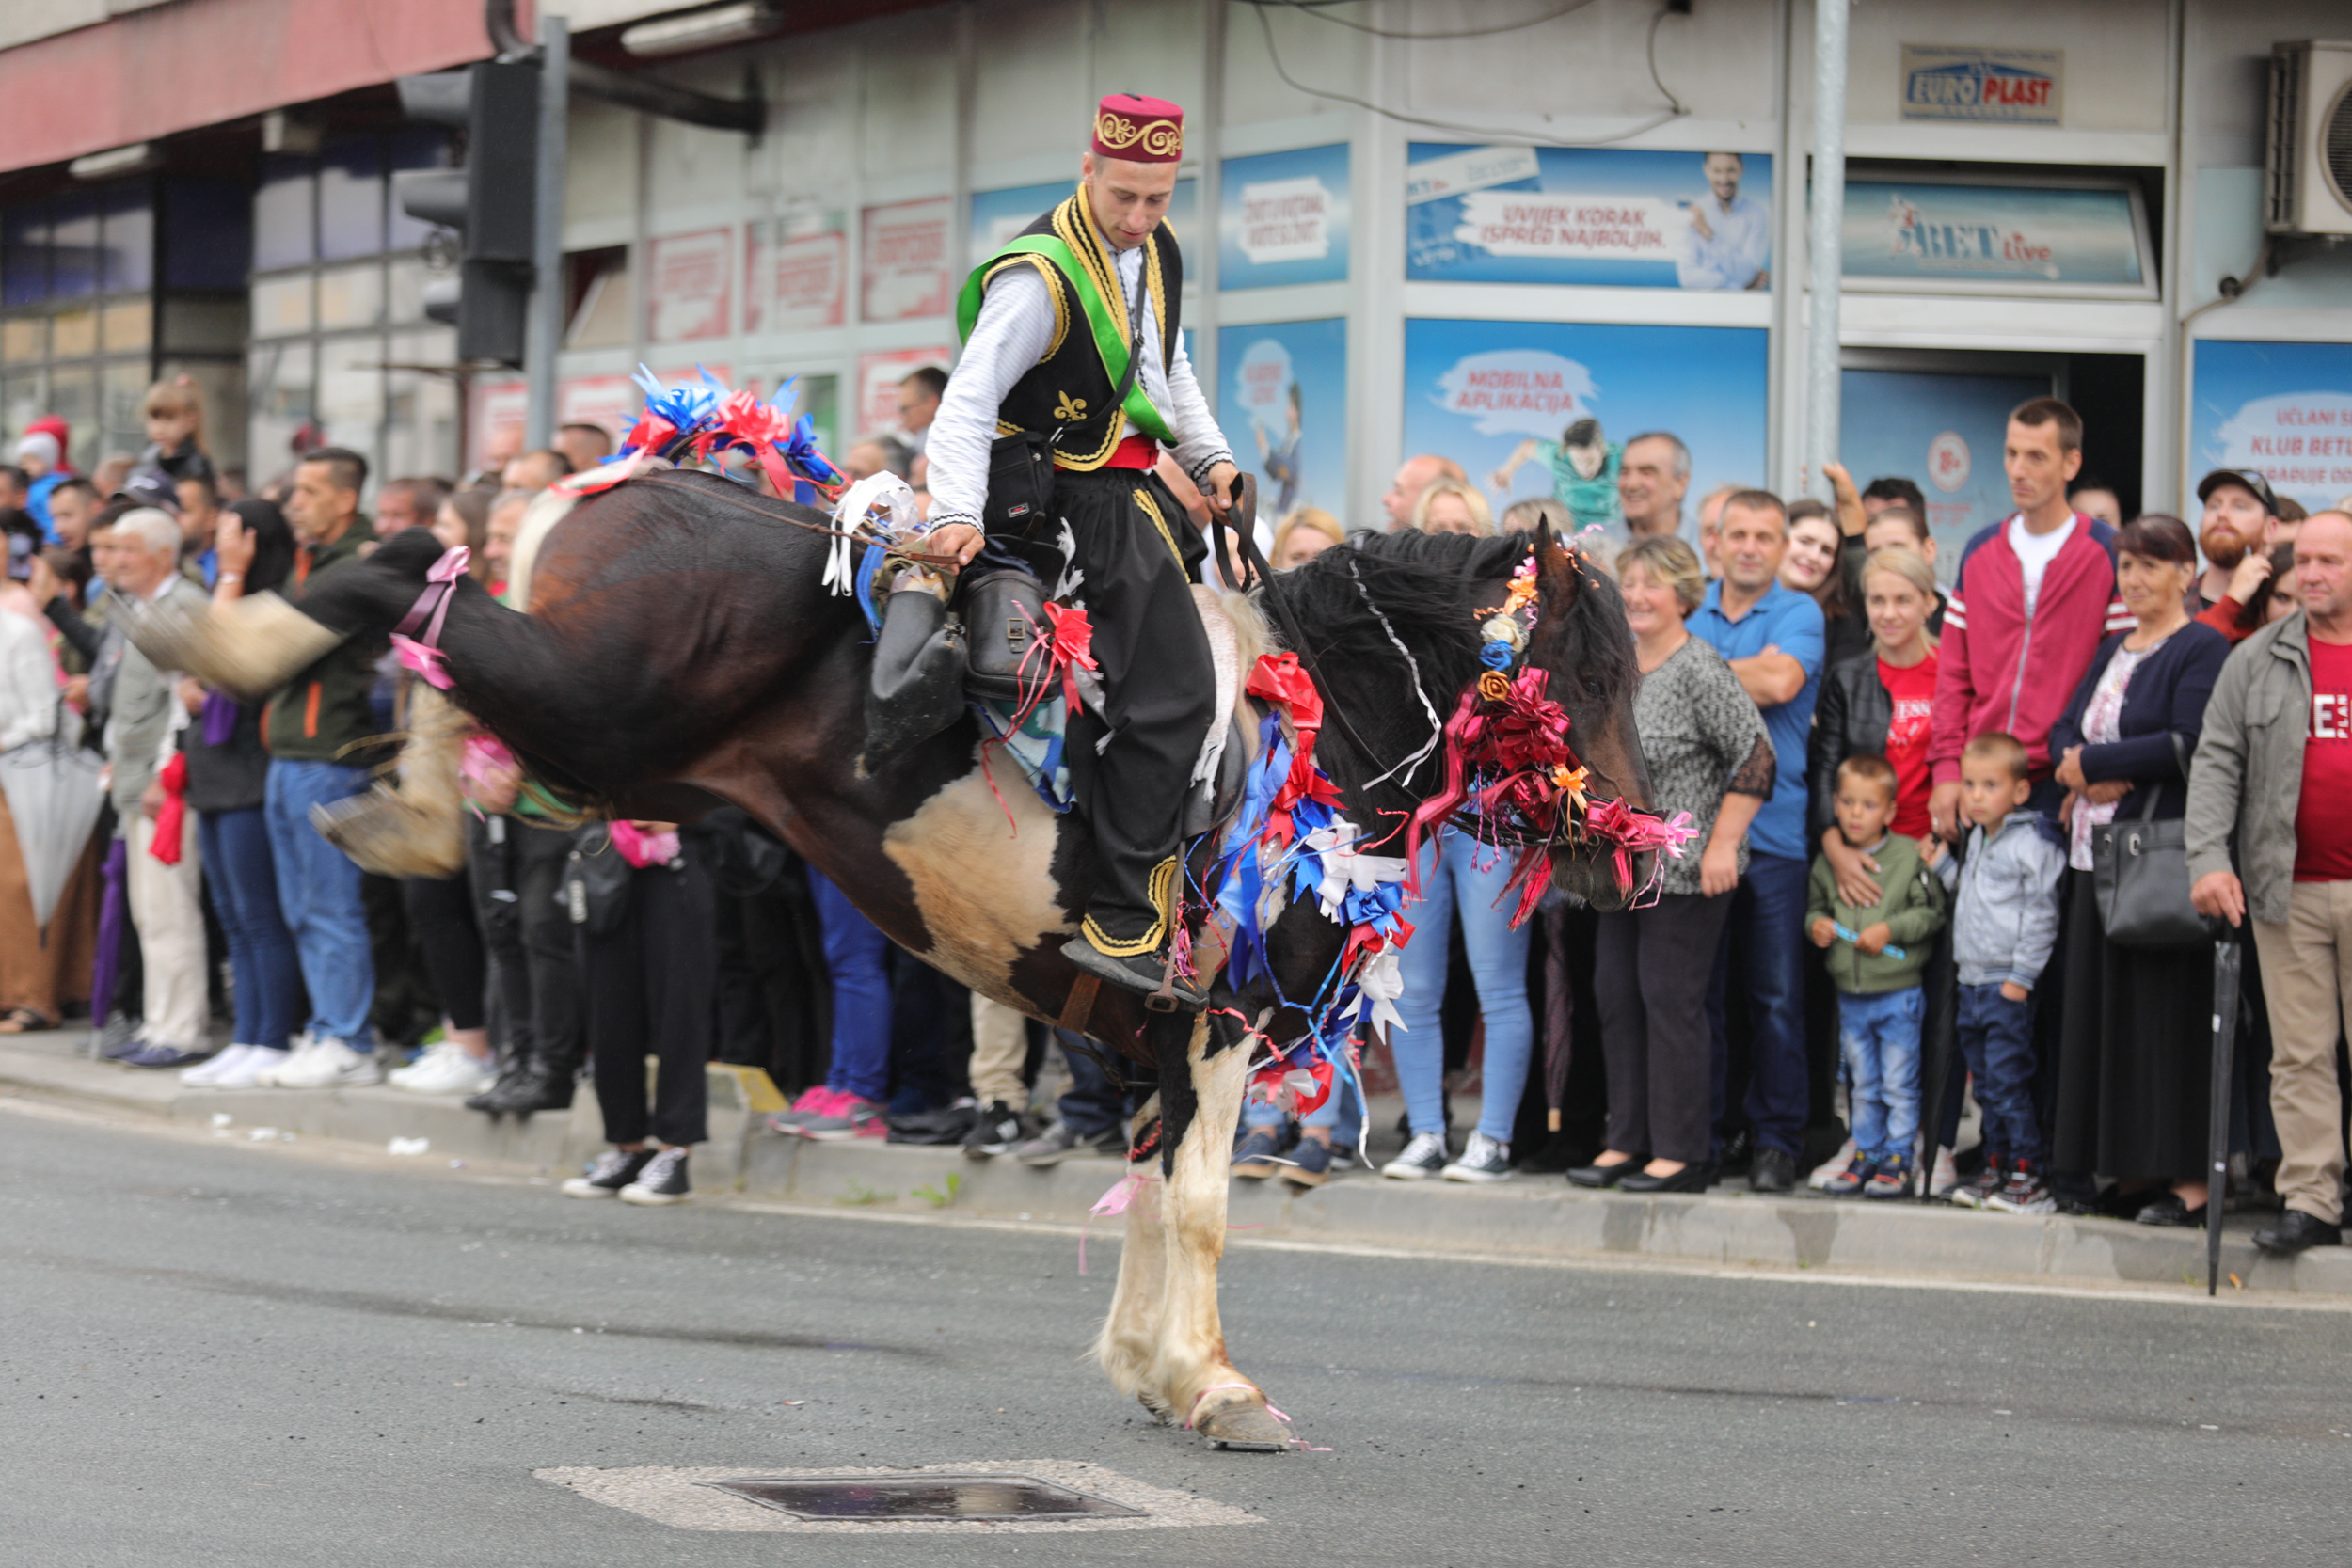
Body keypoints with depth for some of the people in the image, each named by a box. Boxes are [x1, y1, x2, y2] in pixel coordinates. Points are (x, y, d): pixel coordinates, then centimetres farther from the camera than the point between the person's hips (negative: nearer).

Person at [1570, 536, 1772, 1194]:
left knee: (1670, 998, -6)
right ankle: (1629, 1140, 19)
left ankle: (1682, 1152, 1)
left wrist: (1721, 844, -16)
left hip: (1685, 869, -8)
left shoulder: (1699, 670, -13)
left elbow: (1755, 756, -14)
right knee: (1616, 993, 9)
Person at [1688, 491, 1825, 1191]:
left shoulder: (1799, 614, 2)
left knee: (1777, 996, -1)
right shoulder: (1690, 613, 15)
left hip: (1772, 830, -3)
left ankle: (1776, 1140, 5)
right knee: (1694, 988, 5)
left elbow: (1780, 680, -15)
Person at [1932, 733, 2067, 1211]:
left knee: (2008, 1084, -9)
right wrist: (1942, 862, 12)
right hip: (1971, 982, 8)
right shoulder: (1977, 839, 15)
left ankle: (2029, 1177, -6)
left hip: (2008, 985, -8)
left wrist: (2020, 977, -16)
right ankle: (1996, 1169, 20)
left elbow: (2041, 916, -13)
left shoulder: (2030, 843, -11)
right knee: (1984, 1083, 12)